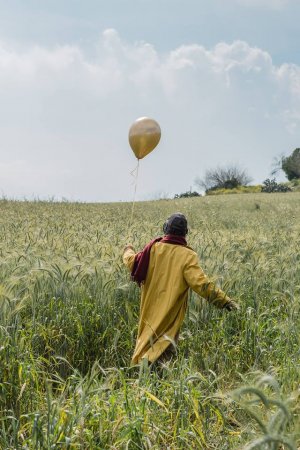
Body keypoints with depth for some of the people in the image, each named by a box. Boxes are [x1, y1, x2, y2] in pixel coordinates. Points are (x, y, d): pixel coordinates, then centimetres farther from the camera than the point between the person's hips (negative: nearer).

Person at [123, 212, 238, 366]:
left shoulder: (154, 247, -5)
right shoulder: (187, 256, -15)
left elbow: (132, 263, 7)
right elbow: (200, 283, -23)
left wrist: (128, 250, 30)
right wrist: (224, 301, -21)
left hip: (151, 309, 4)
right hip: (170, 313, -4)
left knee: (147, 337, 22)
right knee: (162, 346, 5)